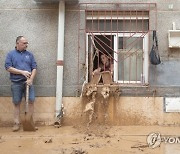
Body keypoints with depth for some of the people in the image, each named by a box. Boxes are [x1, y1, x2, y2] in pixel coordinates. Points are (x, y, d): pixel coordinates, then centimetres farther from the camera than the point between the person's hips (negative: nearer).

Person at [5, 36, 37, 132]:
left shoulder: (29, 54, 9)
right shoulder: (11, 54, 4)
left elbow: (34, 68, 5)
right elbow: (8, 67, -6)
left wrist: (31, 79, -10)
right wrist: (22, 72, -13)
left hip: (28, 82, 2)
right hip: (16, 83, -1)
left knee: (31, 101, -3)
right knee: (16, 103, 3)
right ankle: (17, 123, 11)